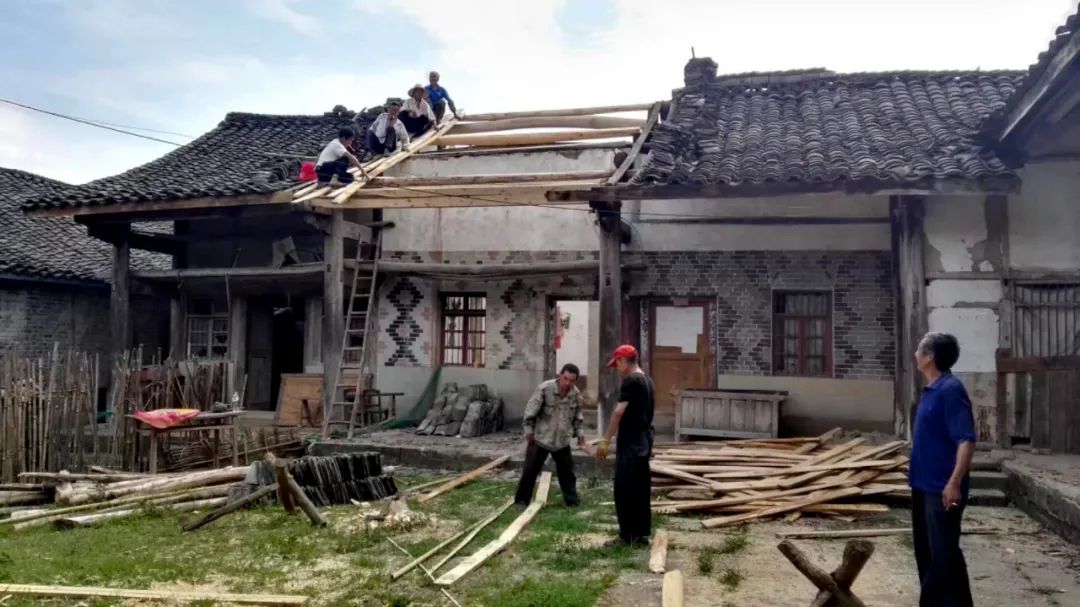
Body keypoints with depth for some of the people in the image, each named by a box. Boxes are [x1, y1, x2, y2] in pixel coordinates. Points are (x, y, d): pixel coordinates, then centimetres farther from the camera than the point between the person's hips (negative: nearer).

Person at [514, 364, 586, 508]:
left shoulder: (576, 394, -5)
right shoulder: (544, 389, -21)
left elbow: (577, 417, 12)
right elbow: (531, 411, -13)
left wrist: (578, 433, 12)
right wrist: (529, 429, -9)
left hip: (563, 440, 4)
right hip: (540, 438, -4)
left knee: (567, 471, 12)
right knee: (530, 470, 2)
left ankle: (572, 501, 25)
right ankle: (522, 500, 16)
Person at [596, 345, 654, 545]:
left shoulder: (631, 380, -14)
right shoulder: (647, 381, 14)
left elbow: (619, 412, -19)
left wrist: (605, 440, -17)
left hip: (630, 443, -9)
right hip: (644, 442, 9)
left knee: (624, 489, -3)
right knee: (641, 488, 12)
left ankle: (628, 535, 1)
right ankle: (642, 532, 17)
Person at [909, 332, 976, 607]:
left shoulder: (951, 390, -18)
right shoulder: (931, 389, 10)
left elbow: (966, 440, -23)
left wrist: (954, 483, -27)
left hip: (942, 488, -10)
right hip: (924, 484, 10)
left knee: (945, 553, -3)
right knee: (926, 551, 17)